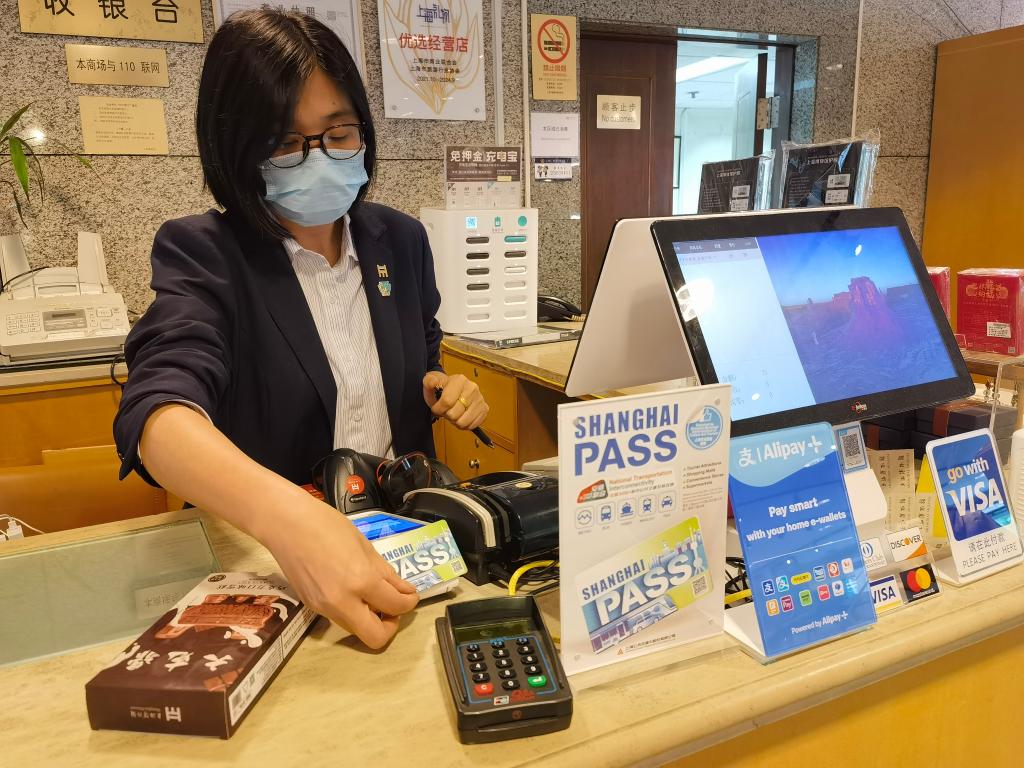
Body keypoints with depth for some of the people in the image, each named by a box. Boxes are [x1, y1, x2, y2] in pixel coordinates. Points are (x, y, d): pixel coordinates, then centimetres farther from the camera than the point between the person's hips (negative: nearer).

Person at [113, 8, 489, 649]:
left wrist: (449, 393, -5)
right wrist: (289, 516, -44)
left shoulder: (400, 240, 5)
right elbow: (159, 409, -26)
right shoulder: (203, 255, -8)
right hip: (261, 551, -3)